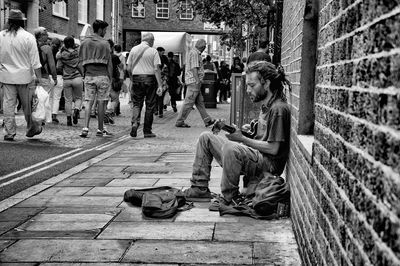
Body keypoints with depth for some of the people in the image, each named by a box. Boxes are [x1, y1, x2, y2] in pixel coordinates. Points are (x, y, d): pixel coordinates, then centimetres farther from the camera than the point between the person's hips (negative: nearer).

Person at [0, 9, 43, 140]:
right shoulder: (28, 37, -8)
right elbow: (35, 60, -8)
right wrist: (38, 76, -2)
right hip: (24, 75, -2)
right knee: (27, 104, 10)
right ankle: (31, 128, 24)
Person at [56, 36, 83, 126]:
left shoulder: (62, 54, -2)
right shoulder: (78, 51, -2)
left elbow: (58, 67, -1)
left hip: (66, 79, 0)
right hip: (77, 78, 0)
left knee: (68, 100, 7)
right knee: (78, 98, 13)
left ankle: (69, 119, 6)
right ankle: (76, 111, -14)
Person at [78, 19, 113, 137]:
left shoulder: (84, 42, 8)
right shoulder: (104, 43, -3)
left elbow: (81, 60, 9)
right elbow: (109, 63, -4)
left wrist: (84, 75, 15)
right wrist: (110, 78, 2)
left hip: (89, 75, 3)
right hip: (102, 75, -3)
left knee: (88, 102, 4)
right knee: (101, 102, 3)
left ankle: (85, 128, -7)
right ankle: (100, 129, 9)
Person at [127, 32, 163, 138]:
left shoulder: (133, 50, 7)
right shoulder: (153, 51, -4)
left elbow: (129, 69, 6)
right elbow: (156, 69, -10)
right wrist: (160, 85, -10)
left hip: (136, 78, 3)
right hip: (150, 78, -2)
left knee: (136, 104, 10)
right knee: (150, 106, 6)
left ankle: (135, 123, -16)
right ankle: (147, 131, 10)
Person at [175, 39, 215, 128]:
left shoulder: (192, 52, 19)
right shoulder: (194, 53, -13)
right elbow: (194, 68, -19)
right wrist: (198, 81, -21)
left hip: (194, 82, 11)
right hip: (194, 81, -11)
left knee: (200, 102, 11)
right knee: (189, 102, -7)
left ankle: (207, 120, 15)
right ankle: (179, 122, -4)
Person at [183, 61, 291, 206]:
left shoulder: (278, 109, -18)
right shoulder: (265, 105, 14)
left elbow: (273, 149, -20)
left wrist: (242, 139, -16)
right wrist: (244, 133, 2)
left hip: (269, 165, -10)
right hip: (257, 156, 10)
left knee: (231, 148, -39)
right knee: (206, 137, 10)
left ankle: (230, 198, -20)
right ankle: (200, 189, 5)